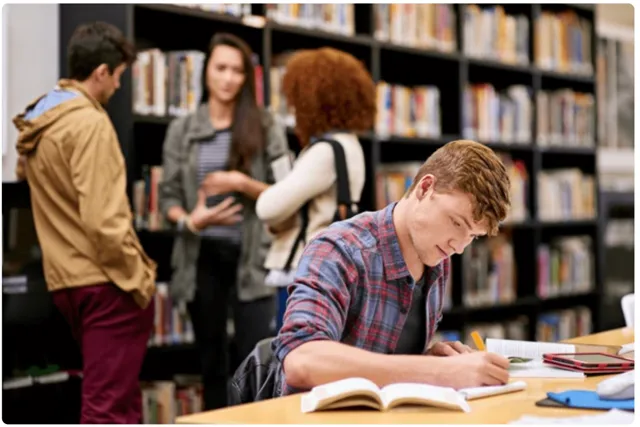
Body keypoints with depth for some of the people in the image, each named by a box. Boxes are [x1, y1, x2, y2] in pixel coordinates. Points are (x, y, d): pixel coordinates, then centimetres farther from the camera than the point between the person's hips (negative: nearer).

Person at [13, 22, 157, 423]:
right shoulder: (89, 123, -15)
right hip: (105, 281, -9)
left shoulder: (37, 122, 12)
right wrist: (139, 277, -12)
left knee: (113, 394, 20)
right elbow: (103, 219, -21)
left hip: (65, 279, 9)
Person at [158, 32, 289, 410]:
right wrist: (189, 220, -14)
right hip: (202, 255, 2)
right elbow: (169, 195, 6)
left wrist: (242, 184, -16)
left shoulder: (266, 127, 3)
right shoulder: (182, 130, 6)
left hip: (251, 256, -2)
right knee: (212, 357, 11)